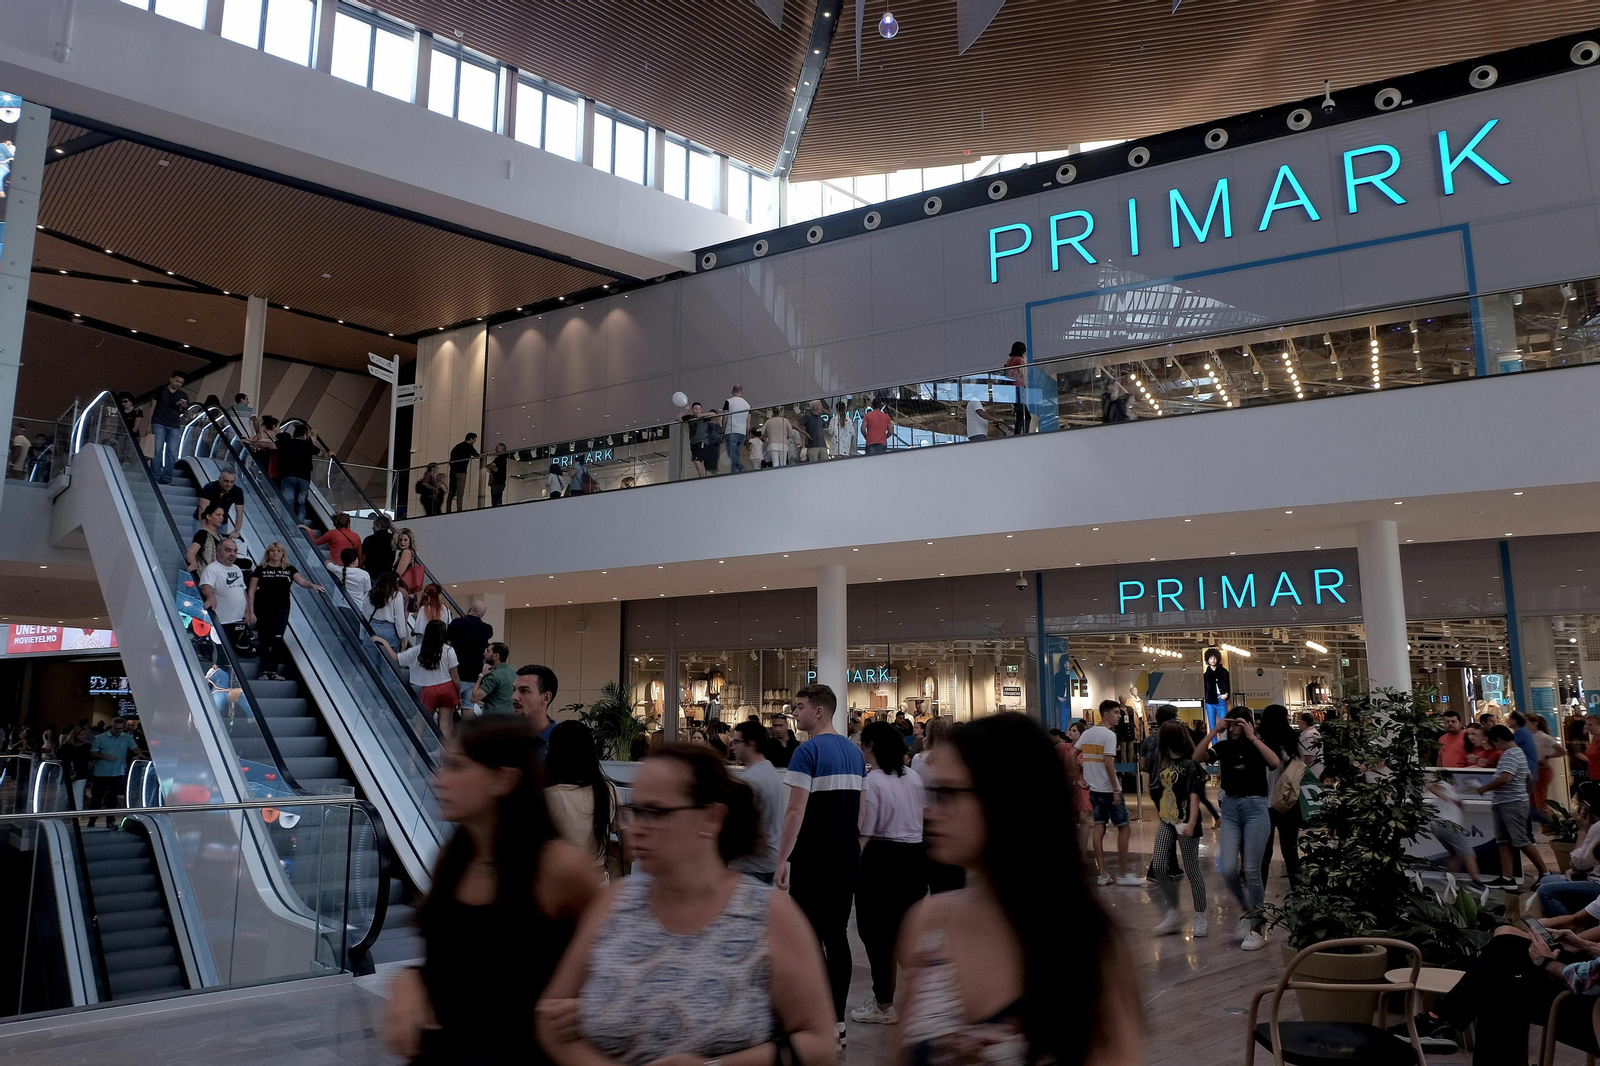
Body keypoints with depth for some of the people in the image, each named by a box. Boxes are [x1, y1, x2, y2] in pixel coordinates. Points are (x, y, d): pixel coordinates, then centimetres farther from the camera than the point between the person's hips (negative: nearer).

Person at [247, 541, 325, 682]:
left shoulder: (289, 569, 8)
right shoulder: (260, 569, 3)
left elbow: (302, 581, -6)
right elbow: (251, 591, 2)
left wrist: (312, 585, -28)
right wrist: (250, 611, -5)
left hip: (281, 610, 1)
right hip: (263, 610, -1)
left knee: (277, 639, -6)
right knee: (264, 641, 2)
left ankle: (273, 671, 0)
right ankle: (264, 671, 10)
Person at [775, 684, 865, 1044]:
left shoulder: (808, 751, -13)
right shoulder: (854, 752, 11)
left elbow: (795, 811, -17)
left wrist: (782, 859, -14)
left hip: (814, 859, -7)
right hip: (847, 855, 7)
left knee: (811, 938, -1)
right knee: (837, 935, 11)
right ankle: (838, 1022, 16)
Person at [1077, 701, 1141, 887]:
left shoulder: (1087, 733, 8)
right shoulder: (1109, 734, -14)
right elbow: (1108, 763, -21)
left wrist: (1080, 778, 17)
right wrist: (1116, 790, -18)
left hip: (1093, 789, 7)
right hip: (1108, 789, -7)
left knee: (1099, 828, 8)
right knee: (1123, 827, 3)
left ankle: (1103, 874, 9)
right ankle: (1124, 873, 6)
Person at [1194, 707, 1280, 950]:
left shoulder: (1258, 747, -1)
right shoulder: (1224, 747, 4)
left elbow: (1275, 762, -23)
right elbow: (1197, 757, -11)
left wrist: (1252, 737, -21)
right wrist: (1214, 731, -13)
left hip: (1255, 808, -3)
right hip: (1230, 808, 3)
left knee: (1251, 870, -2)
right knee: (1228, 869, -6)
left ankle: (1258, 928, 11)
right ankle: (1246, 910, 22)